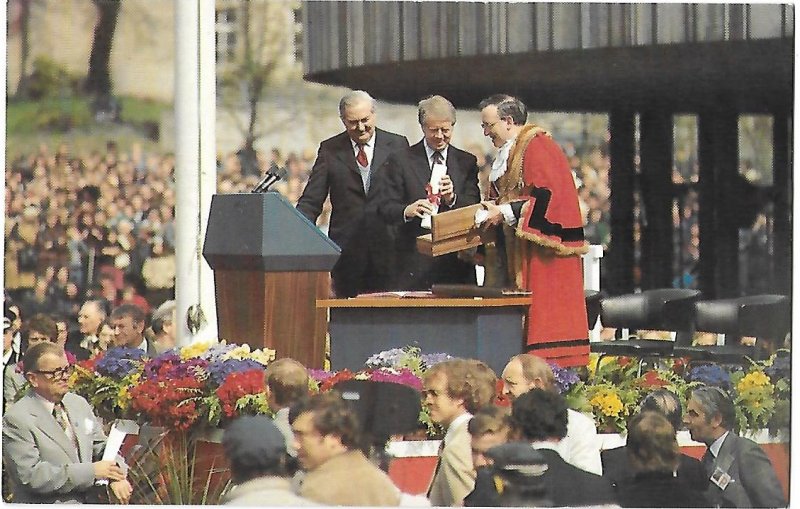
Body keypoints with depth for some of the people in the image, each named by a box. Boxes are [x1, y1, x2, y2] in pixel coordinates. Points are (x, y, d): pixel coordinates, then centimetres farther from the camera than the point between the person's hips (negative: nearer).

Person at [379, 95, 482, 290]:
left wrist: (452, 199, -16)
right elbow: (386, 208, -1)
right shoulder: (400, 161, 6)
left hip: (456, 262, 2)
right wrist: (407, 211, -23)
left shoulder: (466, 162, 13)